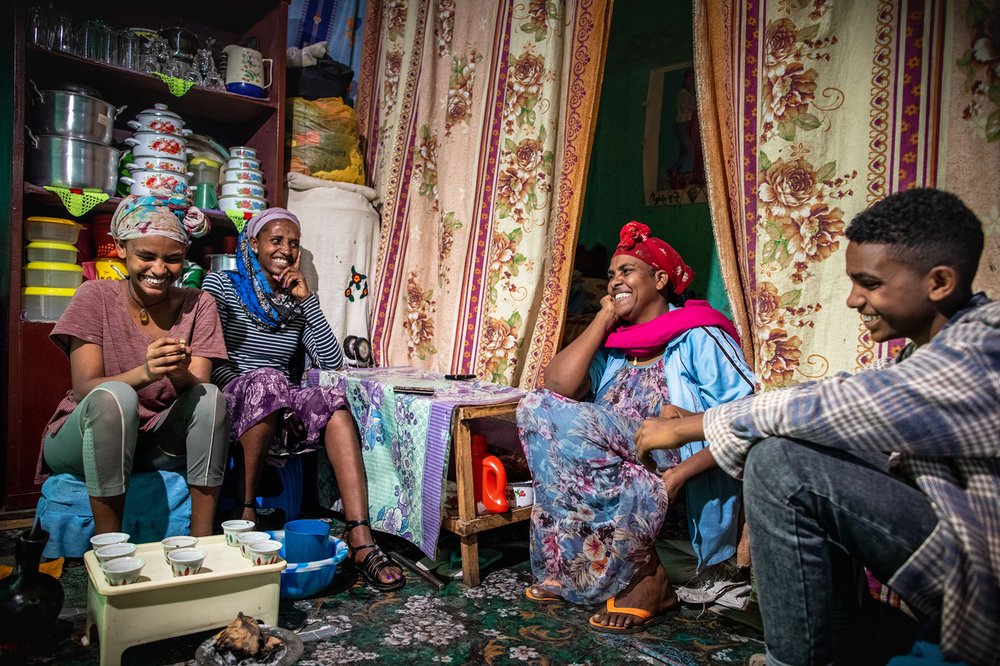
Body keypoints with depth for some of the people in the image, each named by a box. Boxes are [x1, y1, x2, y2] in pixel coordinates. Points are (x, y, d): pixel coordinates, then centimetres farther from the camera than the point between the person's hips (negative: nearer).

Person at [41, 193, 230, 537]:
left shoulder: (198, 304, -3)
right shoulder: (96, 296, -7)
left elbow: (199, 386, -12)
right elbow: (84, 389, -17)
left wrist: (181, 374, -37)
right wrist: (144, 372, -38)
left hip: (159, 442, 2)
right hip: (83, 441, -2)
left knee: (210, 396, -26)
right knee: (114, 396, -33)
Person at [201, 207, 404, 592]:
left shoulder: (298, 300, 15)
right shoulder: (221, 286, 6)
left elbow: (332, 362, 2)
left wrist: (306, 298, -1)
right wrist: (248, 391, -21)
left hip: (285, 412, 3)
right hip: (233, 406, -3)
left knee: (333, 405, -28)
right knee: (266, 382, -36)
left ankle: (361, 540, -39)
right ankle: (246, 510, -22)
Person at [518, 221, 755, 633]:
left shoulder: (697, 336, -4)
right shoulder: (613, 344, 11)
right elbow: (558, 386, -6)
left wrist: (679, 475, -24)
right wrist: (604, 318, 0)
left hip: (685, 495, -5)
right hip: (621, 475, 6)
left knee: (568, 424, -26)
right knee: (538, 407, -15)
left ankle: (646, 576, -13)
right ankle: (569, 570, -10)